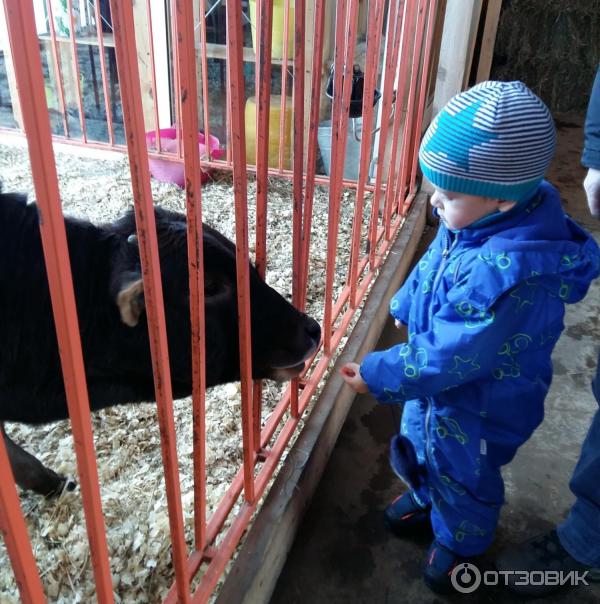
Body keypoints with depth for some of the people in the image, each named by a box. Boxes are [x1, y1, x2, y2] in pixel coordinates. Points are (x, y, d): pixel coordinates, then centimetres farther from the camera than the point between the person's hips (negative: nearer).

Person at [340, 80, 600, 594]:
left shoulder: (507, 274, -42)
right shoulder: (477, 222, -15)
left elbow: (450, 356, -34)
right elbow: (432, 268, 6)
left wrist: (378, 375, -25)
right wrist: (406, 306, 20)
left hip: (478, 405, -8)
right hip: (438, 381, 8)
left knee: (462, 475, 20)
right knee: (420, 442, 31)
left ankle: (459, 542, 51)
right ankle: (425, 497, 62)